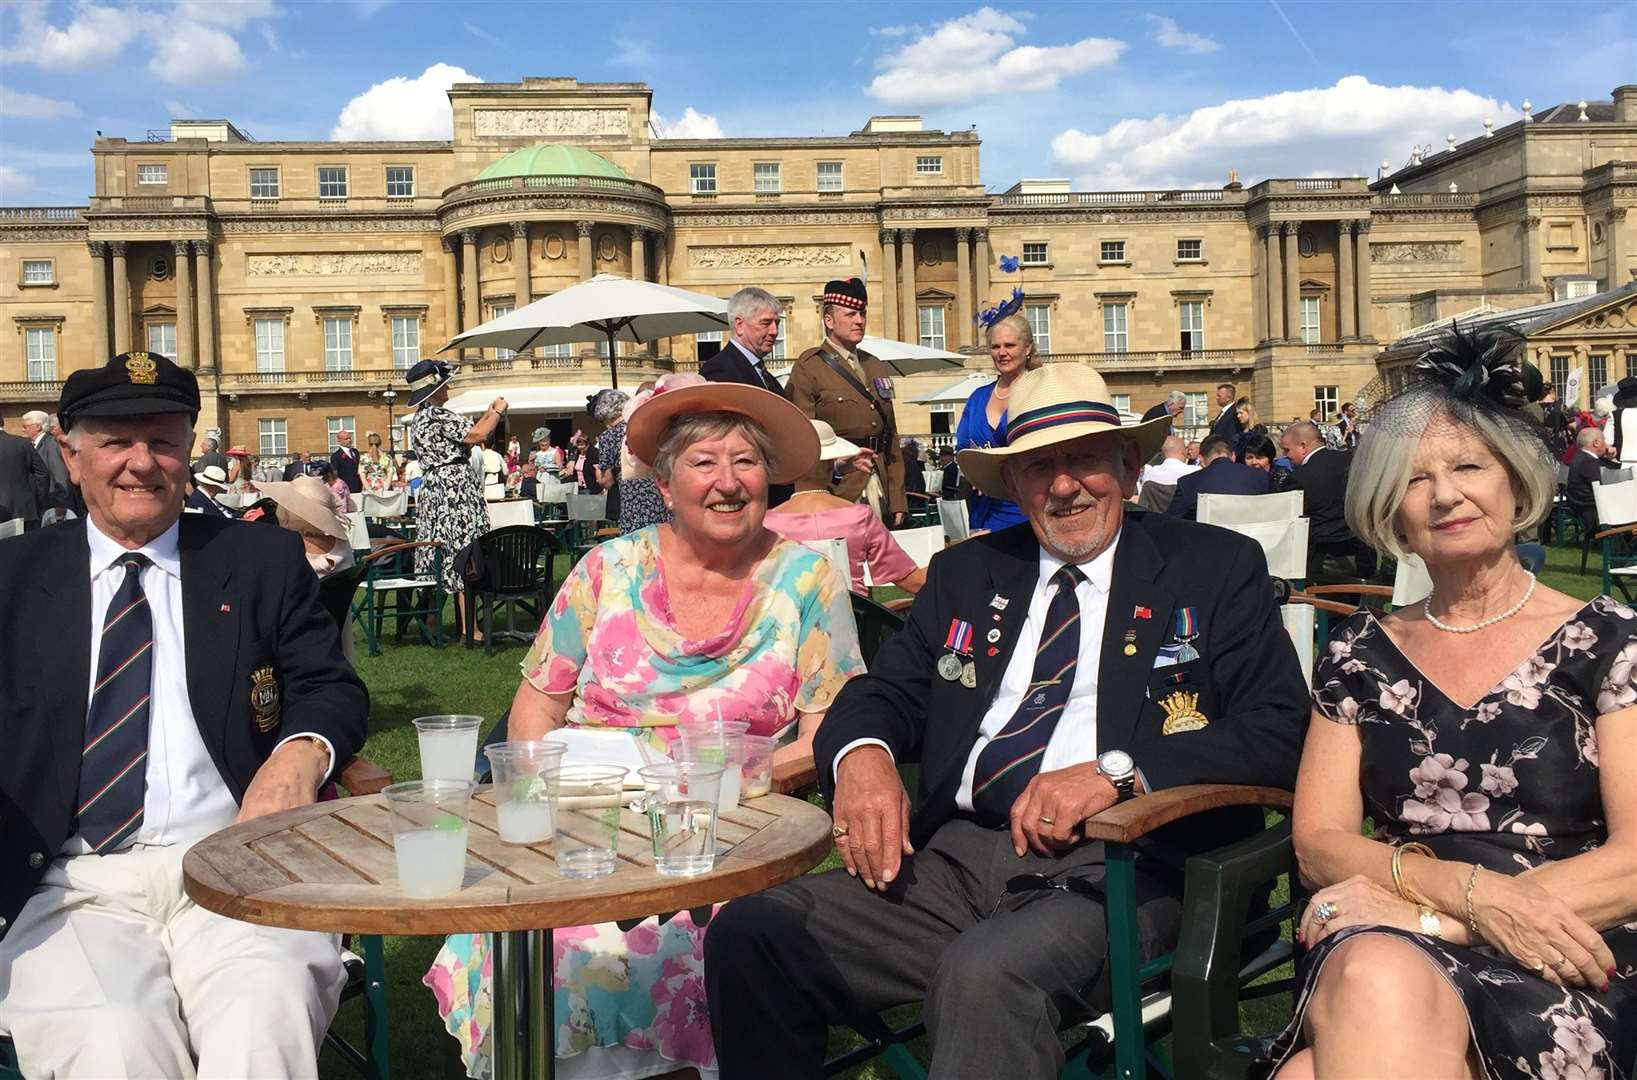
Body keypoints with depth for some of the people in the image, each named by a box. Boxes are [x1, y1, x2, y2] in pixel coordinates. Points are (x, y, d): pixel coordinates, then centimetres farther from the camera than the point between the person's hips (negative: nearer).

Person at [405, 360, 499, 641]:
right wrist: (498, 411, -2)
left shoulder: (419, 418, 17)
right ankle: (469, 628, -8)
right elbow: (477, 435, -16)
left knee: (439, 554, 12)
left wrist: (488, 414, 21)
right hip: (455, 488, -10)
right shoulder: (439, 415, -13)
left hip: (431, 489, 10)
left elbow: (466, 434, 20)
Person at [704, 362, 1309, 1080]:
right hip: (953, 855, 5)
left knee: (983, 973, -36)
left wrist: (1117, 770, -18)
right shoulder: (964, 574, 19)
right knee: (747, 934, -16)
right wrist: (862, 754, -10)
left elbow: (1279, 730, -3)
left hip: (1113, 865, -4)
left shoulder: (1217, 569, 7)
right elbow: (887, 693, 16)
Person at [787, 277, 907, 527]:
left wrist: (898, 501, 11)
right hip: (835, 490, -6)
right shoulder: (808, 368, -2)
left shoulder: (877, 368, 18)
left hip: (881, 491, 6)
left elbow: (892, 438, 17)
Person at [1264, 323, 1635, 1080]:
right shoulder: (1361, 655, 12)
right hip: (1386, 947, 3)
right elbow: (1318, 843, 6)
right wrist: (1470, 890, -14)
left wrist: (1419, 910, -13)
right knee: (1374, 978, -36)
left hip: (1561, 972, -3)